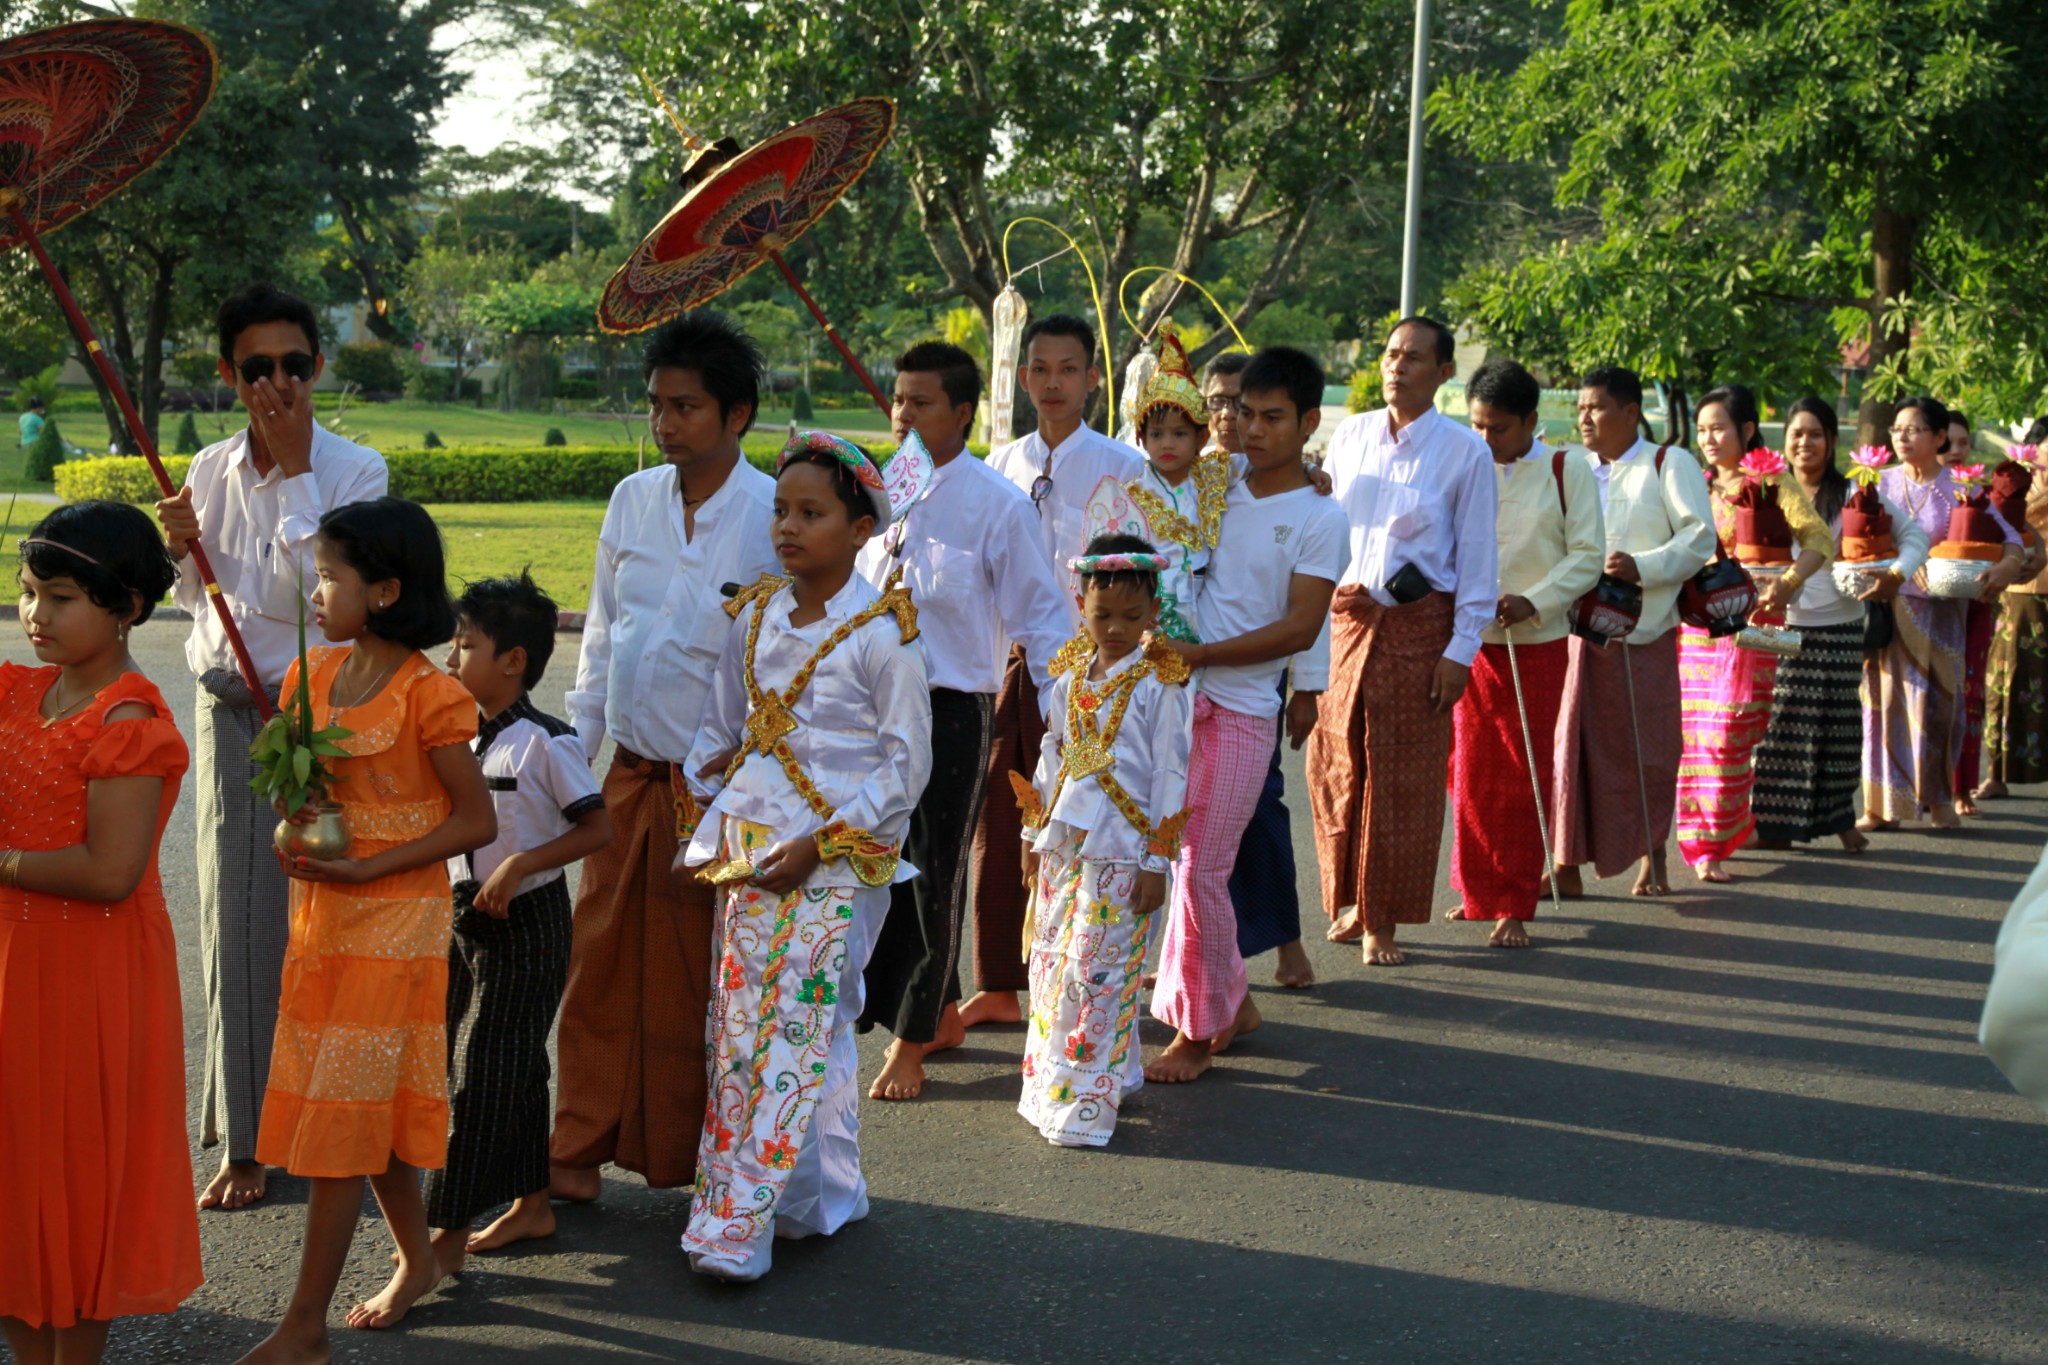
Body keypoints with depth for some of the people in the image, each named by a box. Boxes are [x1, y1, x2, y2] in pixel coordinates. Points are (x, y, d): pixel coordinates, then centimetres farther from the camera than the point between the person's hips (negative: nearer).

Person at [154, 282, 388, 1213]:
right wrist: (181, 549, -8)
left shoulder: (354, 469, -6)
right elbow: (198, 602, 14)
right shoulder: (211, 470, 7)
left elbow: (329, 587, -18)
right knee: (237, 920, 4)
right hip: (231, 710, 4)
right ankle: (243, 1141, 14)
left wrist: (294, 470, -17)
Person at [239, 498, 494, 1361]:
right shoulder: (312, 676, 5)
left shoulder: (428, 695, -15)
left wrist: (364, 868, -18)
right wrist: (296, 817, -8)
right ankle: (416, 1259, 33)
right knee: (372, 1105, 15)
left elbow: (476, 821, -12)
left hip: (393, 917, -7)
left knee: (342, 1119, -4)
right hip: (319, 913, 7)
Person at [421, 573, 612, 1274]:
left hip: (527, 921, -7)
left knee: (482, 1069, -5)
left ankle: (450, 1231, 0)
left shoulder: (546, 743, -15)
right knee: (512, 1067, 15)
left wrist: (520, 865, -21)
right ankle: (531, 1202, 28)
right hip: (464, 918, 7)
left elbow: (597, 828, -14)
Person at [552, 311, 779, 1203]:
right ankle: (581, 1147, 23)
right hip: (629, 771, 5)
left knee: (697, 977, 5)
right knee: (601, 962, 10)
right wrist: (575, 749, 12)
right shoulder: (633, 499, 5)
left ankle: (693, 1159, 21)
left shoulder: (774, 519, -12)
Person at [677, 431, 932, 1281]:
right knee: (738, 1018, 7)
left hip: (835, 857, -6)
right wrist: (700, 796, 3)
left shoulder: (880, 633, -9)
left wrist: (819, 842, -13)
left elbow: (906, 762, -7)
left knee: (797, 1026, -8)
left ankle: (737, 1226, -6)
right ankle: (823, 1197, 19)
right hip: (745, 843, 6)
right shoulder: (754, 618, 8)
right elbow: (721, 726, 20)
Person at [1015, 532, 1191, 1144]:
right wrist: (1034, 833, 18)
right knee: (1050, 965, 11)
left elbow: (1170, 773, -8)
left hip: (1120, 851, -6)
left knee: (1095, 972, -7)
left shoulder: (1158, 685, -8)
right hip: (1063, 842, 6)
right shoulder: (1070, 676, 10)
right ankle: (1047, 1086, 24)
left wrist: (1157, 861, -10)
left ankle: (1084, 1104, -1)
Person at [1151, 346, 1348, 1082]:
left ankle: (1198, 1030, 13)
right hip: (1172, 696, 5)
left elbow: (1299, 628, -9)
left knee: (1201, 870, -2)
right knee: (1167, 857, 7)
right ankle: (1233, 1001, 24)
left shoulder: (1319, 517, -4)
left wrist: (1199, 655, -16)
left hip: (1240, 710, -5)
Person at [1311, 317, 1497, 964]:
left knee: (1404, 778, 3)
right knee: (1336, 767, 6)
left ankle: (1383, 921, 14)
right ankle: (1350, 903, 23)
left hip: (1419, 625, -3)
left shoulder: (1464, 451, -3)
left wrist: (1461, 649, -7)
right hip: (1342, 614, 3)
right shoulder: (1351, 436, 7)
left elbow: (1478, 557, -2)